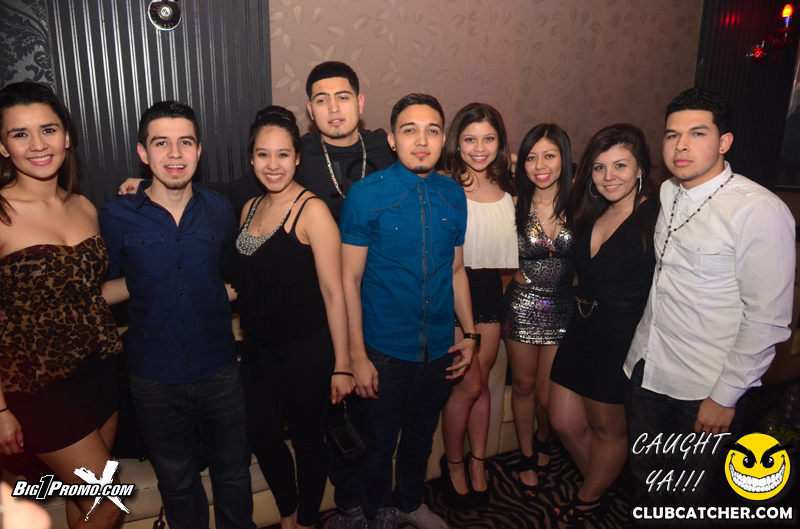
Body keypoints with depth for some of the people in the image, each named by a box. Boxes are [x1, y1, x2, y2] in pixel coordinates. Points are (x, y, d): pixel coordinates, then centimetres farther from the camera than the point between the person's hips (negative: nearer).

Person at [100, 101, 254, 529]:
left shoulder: (219, 211, -2)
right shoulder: (118, 215, -8)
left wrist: (226, 312, 3)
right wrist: (140, 284, -8)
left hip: (219, 369, 1)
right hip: (155, 377, -1)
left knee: (233, 473, 17)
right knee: (176, 481, 20)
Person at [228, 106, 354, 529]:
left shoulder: (312, 210, -15)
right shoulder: (250, 208, 7)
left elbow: (333, 292, -17)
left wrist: (342, 364, -17)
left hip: (306, 348, -6)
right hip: (259, 348, 7)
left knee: (307, 438, 11)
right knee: (262, 437, 16)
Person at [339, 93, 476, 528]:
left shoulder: (454, 195, 1)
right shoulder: (366, 194, -12)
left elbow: (456, 269, 10)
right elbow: (349, 279, -12)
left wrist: (469, 333, 8)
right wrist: (357, 356, -14)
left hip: (438, 348, 4)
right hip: (385, 349, -4)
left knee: (421, 436, 23)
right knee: (380, 444, 13)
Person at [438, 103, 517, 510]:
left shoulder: (506, 191, 8)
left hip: (490, 289, 5)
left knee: (482, 381, 12)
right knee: (469, 385, -2)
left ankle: (477, 463, 30)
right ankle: (453, 463, 23)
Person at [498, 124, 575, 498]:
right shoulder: (515, 205, -6)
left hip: (563, 307, 0)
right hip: (521, 305, 1)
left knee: (548, 395, 7)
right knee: (523, 385, 14)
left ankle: (543, 440, 42)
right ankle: (527, 457, 36)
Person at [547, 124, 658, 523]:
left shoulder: (656, 219, -16)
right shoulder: (592, 214, 5)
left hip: (623, 340, -6)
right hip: (582, 330, 7)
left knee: (607, 429, 15)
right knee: (565, 423, 14)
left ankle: (587, 502, 41)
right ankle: (598, 486, 43)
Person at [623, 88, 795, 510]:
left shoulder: (760, 212, -18)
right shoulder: (668, 193, 3)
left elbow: (767, 319, -18)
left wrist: (725, 397, -15)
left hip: (706, 392, -6)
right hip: (646, 369, 6)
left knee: (693, 495, 15)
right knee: (644, 475, 22)